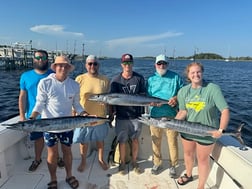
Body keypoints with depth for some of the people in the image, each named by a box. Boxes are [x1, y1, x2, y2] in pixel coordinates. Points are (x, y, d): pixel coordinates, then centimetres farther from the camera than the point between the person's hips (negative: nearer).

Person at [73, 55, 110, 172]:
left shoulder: (105, 80, -3)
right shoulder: (80, 79, -7)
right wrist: (74, 114, -2)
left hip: (100, 116, 1)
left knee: (100, 139, 19)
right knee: (83, 141, 15)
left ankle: (101, 159, 42)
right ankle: (83, 161, 39)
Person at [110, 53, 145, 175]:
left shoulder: (139, 78, 1)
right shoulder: (116, 80, -2)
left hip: (135, 115, 1)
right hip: (121, 116, -1)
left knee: (135, 139, 13)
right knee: (122, 141, 9)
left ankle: (134, 162, 34)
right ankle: (122, 163, 30)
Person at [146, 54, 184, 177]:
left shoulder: (175, 77, 6)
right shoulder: (151, 79, 10)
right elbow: (146, 97, 6)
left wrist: (176, 98, -12)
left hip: (171, 115, -1)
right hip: (155, 115, 2)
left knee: (172, 142, 4)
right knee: (156, 142, 11)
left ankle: (173, 165, 25)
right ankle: (157, 163, 30)